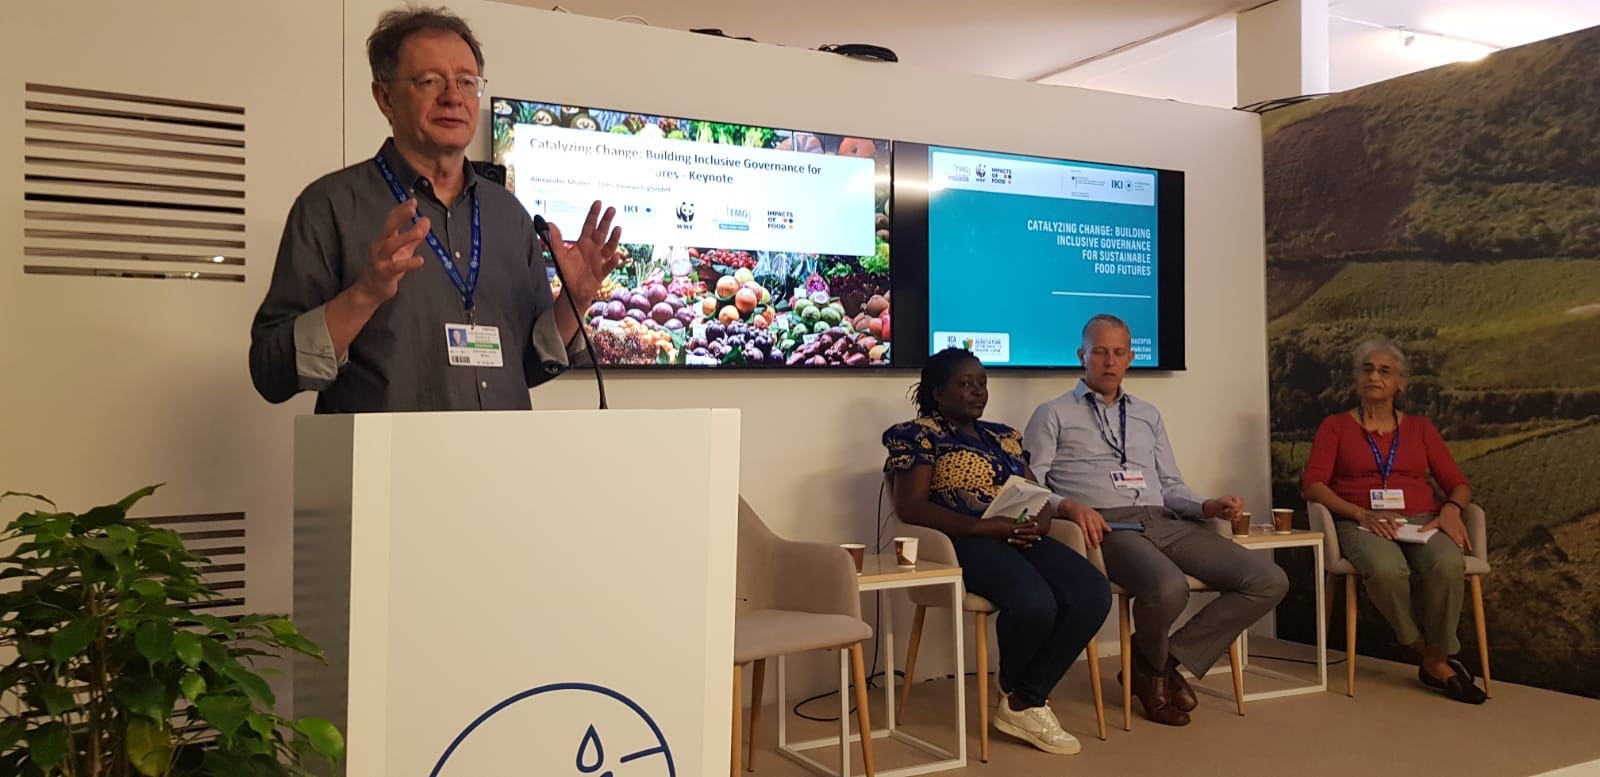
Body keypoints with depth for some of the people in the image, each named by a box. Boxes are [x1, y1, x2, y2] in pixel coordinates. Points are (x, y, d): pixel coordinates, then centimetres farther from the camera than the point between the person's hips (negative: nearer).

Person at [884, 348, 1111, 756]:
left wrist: (1040, 521, -6)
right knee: (1034, 602, -34)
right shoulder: (920, 435, 3)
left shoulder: (1003, 436, 24)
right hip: (963, 541, -7)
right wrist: (983, 526, -19)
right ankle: (1010, 689, 2)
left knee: (1093, 593, -21)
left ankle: (1024, 702, -10)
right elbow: (911, 507, -10)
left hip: (1020, 538, 7)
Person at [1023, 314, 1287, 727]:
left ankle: (1167, 661, -2)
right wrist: (1070, 506, -20)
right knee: (1169, 588, -37)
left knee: (1269, 581, -11)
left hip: (1165, 522, 6)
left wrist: (1206, 506, 2)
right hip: (1108, 527, -6)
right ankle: (1156, 667, 0)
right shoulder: (1053, 415, 11)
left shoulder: (1148, 415, 28)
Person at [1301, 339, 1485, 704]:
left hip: (1420, 520, 2)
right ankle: (1436, 661, -16)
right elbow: (1312, 484, -1)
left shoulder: (1420, 428, 20)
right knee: (1385, 569, -38)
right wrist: (1362, 514, -16)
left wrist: (1451, 508, -9)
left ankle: (1435, 660, -13)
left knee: (1447, 564, -34)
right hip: (1360, 523, -2)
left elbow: (1458, 484, 15)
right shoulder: (1336, 426, 12)